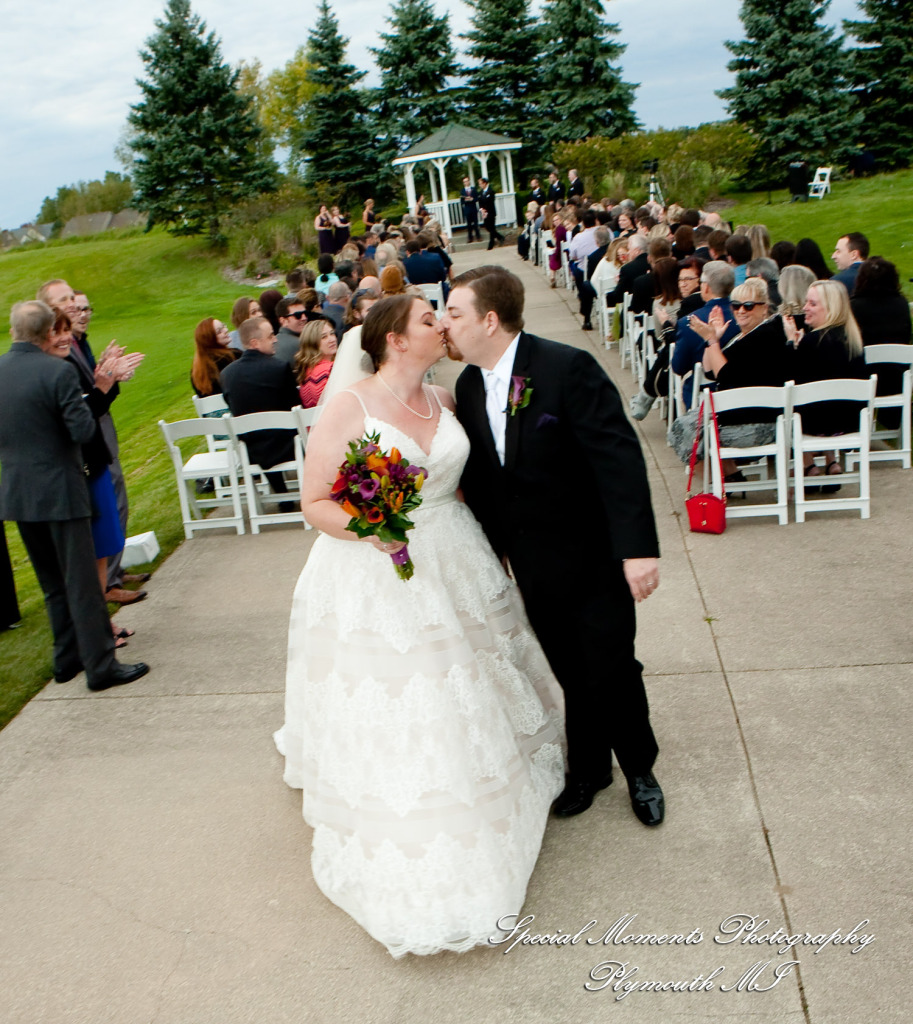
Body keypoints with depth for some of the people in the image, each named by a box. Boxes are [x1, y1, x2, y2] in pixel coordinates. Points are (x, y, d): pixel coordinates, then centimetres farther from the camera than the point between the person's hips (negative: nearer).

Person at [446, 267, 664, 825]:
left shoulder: (569, 368, -19)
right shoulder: (469, 386, 1)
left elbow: (619, 458, -22)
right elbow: (477, 475, 7)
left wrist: (638, 547, -26)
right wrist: (491, 545, 7)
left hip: (594, 555, -5)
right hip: (532, 563, 5)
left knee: (611, 669, 7)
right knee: (572, 673, 16)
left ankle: (639, 768, 34)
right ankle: (588, 767, 39)